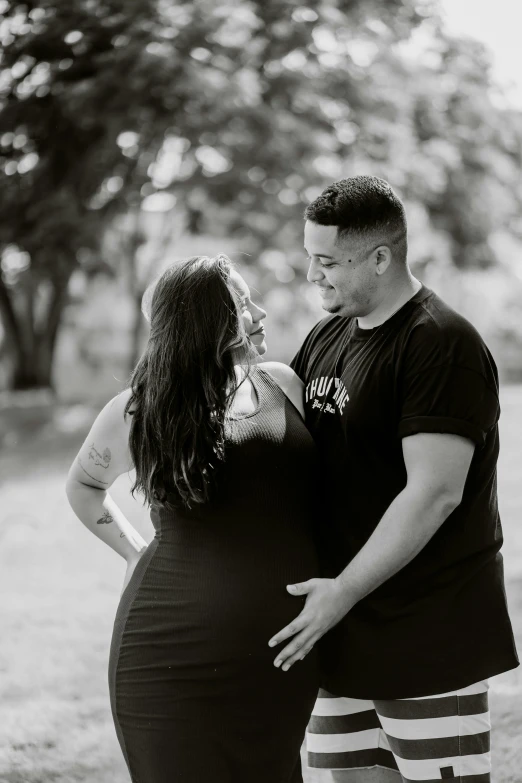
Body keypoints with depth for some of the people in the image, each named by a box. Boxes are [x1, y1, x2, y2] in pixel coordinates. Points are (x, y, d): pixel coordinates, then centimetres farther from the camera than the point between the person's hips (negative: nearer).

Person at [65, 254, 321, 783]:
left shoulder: (285, 387, 6)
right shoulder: (137, 414, -1)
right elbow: (83, 485, 19)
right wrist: (134, 551, 7)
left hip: (281, 657, 3)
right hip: (175, 656, -3)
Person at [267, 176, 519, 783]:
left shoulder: (442, 345, -15)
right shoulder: (328, 338, 13)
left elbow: (434, 493, -22)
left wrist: (343, 592, -21)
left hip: (430, 638, -8)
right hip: (344, 629, 8)